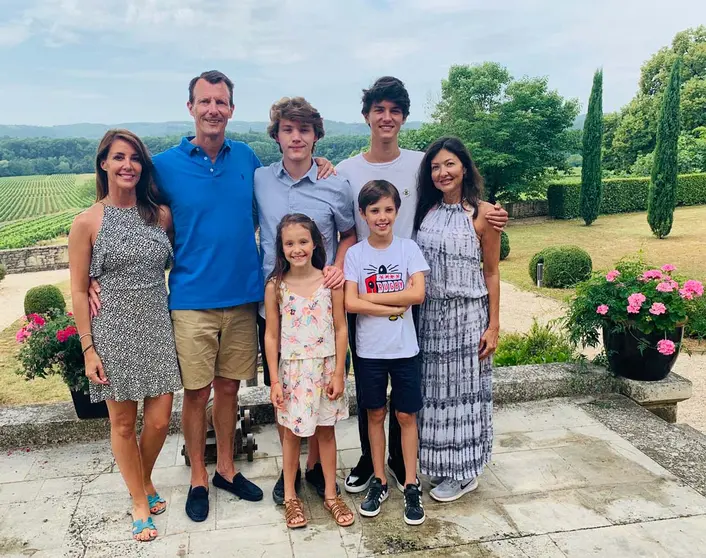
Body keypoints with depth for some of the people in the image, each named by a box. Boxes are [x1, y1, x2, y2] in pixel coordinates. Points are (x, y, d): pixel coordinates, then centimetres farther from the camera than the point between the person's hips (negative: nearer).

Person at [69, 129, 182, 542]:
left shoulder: (161, 215, 2)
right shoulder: (88, 223, -6)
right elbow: (80, 292, -4)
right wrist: (89, 349, -6)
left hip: (158, 329, 3)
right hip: (115, 333, -2)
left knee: (160, 420, 7)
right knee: (124, 423, 9)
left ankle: (145, 482, 37)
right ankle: (140, 504, 29)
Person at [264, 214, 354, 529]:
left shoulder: (330, 282, -6)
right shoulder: (275, 287, -6)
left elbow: (340, 329, -3)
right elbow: (271, 335, -2)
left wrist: (338, 373, -5)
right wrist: (275, 380, -5)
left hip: (325, 367, 1)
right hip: (292, 370, 0)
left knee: (326, 431, 12)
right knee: (292, 432, 11)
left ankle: (330, 495, 27)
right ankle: (290, 497, 27)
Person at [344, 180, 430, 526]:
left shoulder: (408, 248, -2)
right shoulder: (355, 254, -3)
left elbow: (418, 293, -14)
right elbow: (350, 303, -12)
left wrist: (371, 298, -14)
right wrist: (396, 306, -15)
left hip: (404, 348, 0)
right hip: (369, 350, 1)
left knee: (406, 415, 8)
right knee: (375, 414, 11)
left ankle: (411, 485, 19)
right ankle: (379, 482, 25)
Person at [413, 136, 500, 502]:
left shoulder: (482, 213, -6)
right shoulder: (425, 210, 5)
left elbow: (491, 273, -5)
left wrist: (493, 325, -8)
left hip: (467, 314, -4)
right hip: (429, 313, 4)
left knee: (463, 387, 5)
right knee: (434, 387, 13)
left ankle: (465, 472, 21)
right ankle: (441, 464, 30)